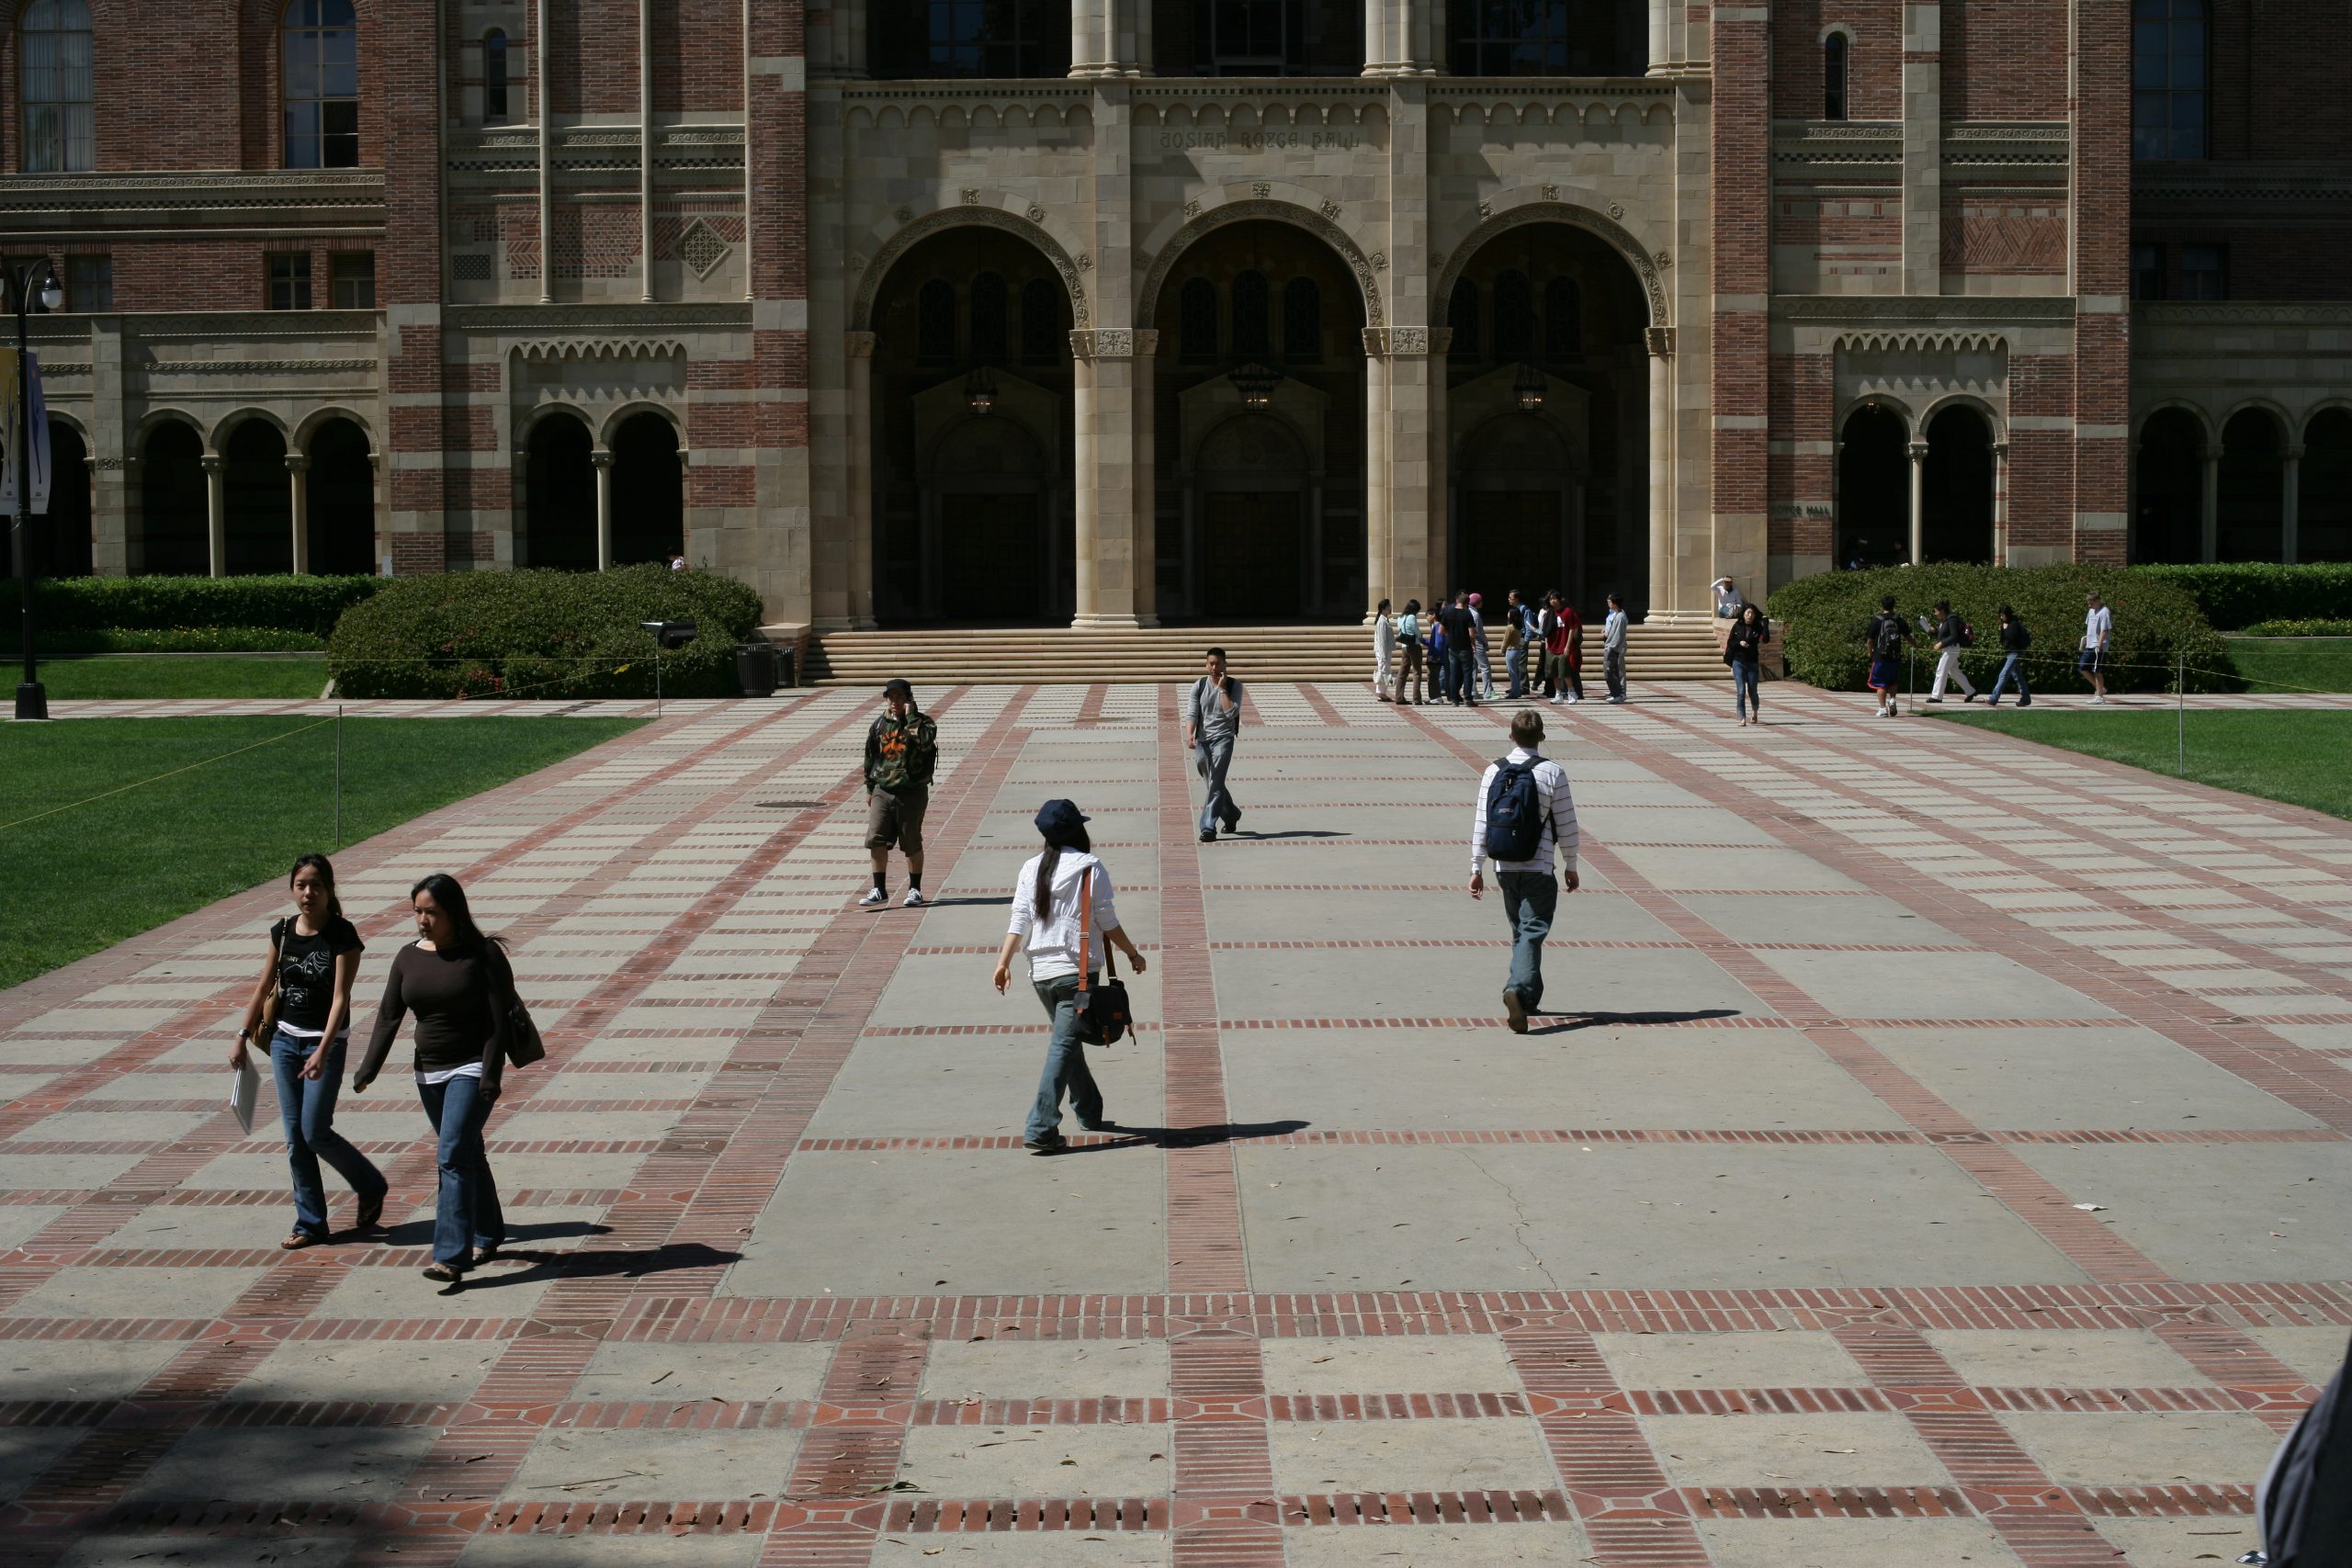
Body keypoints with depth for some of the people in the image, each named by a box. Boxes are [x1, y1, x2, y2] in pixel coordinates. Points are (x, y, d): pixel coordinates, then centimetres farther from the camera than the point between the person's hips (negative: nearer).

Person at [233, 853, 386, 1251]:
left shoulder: (342, 935, -13)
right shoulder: (283, 932, 3)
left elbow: (340, 997, -18)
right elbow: (264, 987, 13)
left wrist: (322, 1053, -25)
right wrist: (243, 1037, 13)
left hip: (326, 1042, -5)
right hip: (285, 1040, 5)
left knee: (315, 1133, -6)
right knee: (294, 1135, 6)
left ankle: (371, 1188, 18)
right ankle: (310, 1224, 14)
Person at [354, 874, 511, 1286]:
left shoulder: (482, 954, -10)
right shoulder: (409, 957, 5)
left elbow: (499, 1020, -13)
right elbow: (388, 1017, 3)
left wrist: (491, 1076, -20)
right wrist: (369, 1070, -7)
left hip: (472, 1068, -6)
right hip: (429, 1071, 6)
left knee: (453, 1155, -16)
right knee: (466, 1155, 16)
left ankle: (452, 1256, -19)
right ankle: (488, 1235, 32)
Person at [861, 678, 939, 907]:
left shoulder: (922, 722, -4)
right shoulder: (880, 724, 9)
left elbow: (925, 741, -28)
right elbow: (871, 756, 18)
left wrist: (910, 716, -21)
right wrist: (869, 787, 17)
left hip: (912, 792, -3)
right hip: (883, 791, 4)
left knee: (912, 844, 5)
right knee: (876, 840, -5)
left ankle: (915, 890, 19)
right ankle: (879, 890, 5)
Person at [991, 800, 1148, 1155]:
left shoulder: (1031, 868, 6)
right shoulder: (1089, 867, -7)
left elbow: (1019, 921, 1)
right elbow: (1108, 922, -5)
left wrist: (1004, 962, 2)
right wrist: (1133, 954, 7)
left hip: (1040, 972, 6)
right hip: (1076, 970, -6)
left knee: (1066, 1040, 21)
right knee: (1063, 1046, -7)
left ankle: (1090, 1113, 34)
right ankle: (1040, 1129, -16)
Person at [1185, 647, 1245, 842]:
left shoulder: (1234, 686, -2)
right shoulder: (1199, 686, 4)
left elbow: (1231, 713, -14)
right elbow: (1191, 713, -5)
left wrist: (1222, 689, -14)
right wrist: (1189, 735, -22)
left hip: (1223, 738, -4)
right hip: (1202, 740, 4)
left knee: (1215, 784, -15)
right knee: (1213, 783, 16)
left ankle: (1208, 828, -17)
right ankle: (1231, 814, 40)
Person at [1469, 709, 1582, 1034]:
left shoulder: (1494, 772, 2)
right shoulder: (1552, 773, -7)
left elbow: (1481, 823, 2)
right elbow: (1566, 824, -4)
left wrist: (1477, 868, 7)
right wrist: (1570, 866, 7)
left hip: (1504, 869, 4)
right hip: (1539, 870, -4)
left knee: (1520, 931, 18)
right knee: (1532, 933, -5)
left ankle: (1530, 997, 28)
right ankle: (1518, 989, -26)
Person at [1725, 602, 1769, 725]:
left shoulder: (1757, 627, -2)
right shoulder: (1737, 626, 0)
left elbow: (1766, 640, -18)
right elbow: (1729, 642, 4)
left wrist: (1766, 625, -24)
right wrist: (1739, 643, -14)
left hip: (1753, 663, 0)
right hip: (1738, 663, 0)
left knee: (1753, 691, 8)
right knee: (1741, 691, -10)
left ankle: (1755, 713, 35)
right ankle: (1742, 718, -9)